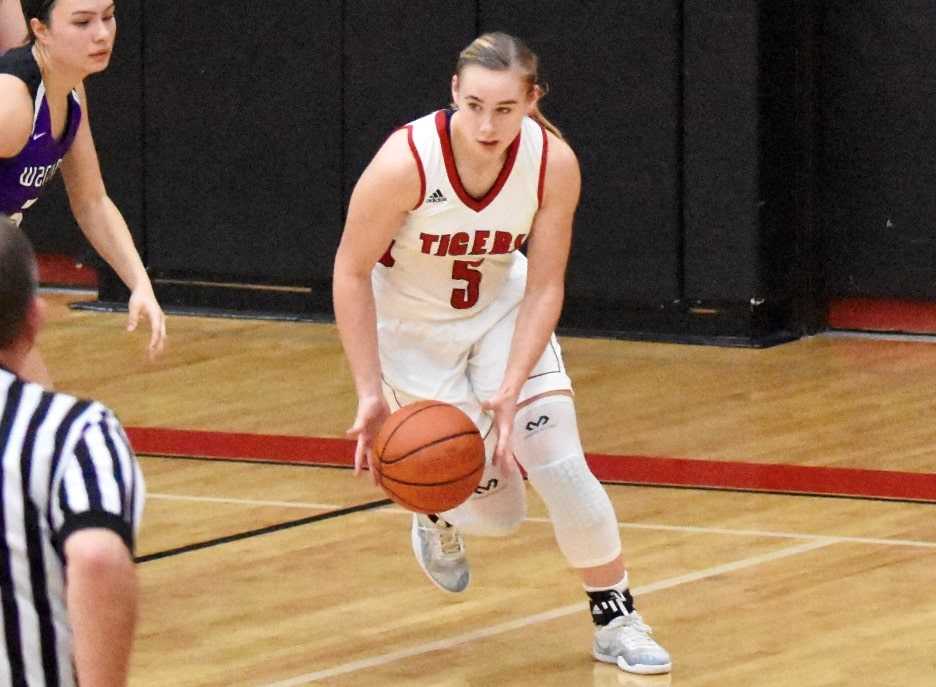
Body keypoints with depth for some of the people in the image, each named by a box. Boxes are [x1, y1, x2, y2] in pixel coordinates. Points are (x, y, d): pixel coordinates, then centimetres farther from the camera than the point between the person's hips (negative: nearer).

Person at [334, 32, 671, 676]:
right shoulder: (407, 162, -32)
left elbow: (544, 286, -16)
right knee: (496, 509, -3)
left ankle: (617, 620, 10)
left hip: (500, 310, 2)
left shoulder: (553, 163, -24)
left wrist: (511, 390, -28)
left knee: (561, 464, -10)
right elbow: (352, 271, -21)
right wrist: (370, 393, -24)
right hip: (411, 325, -2)